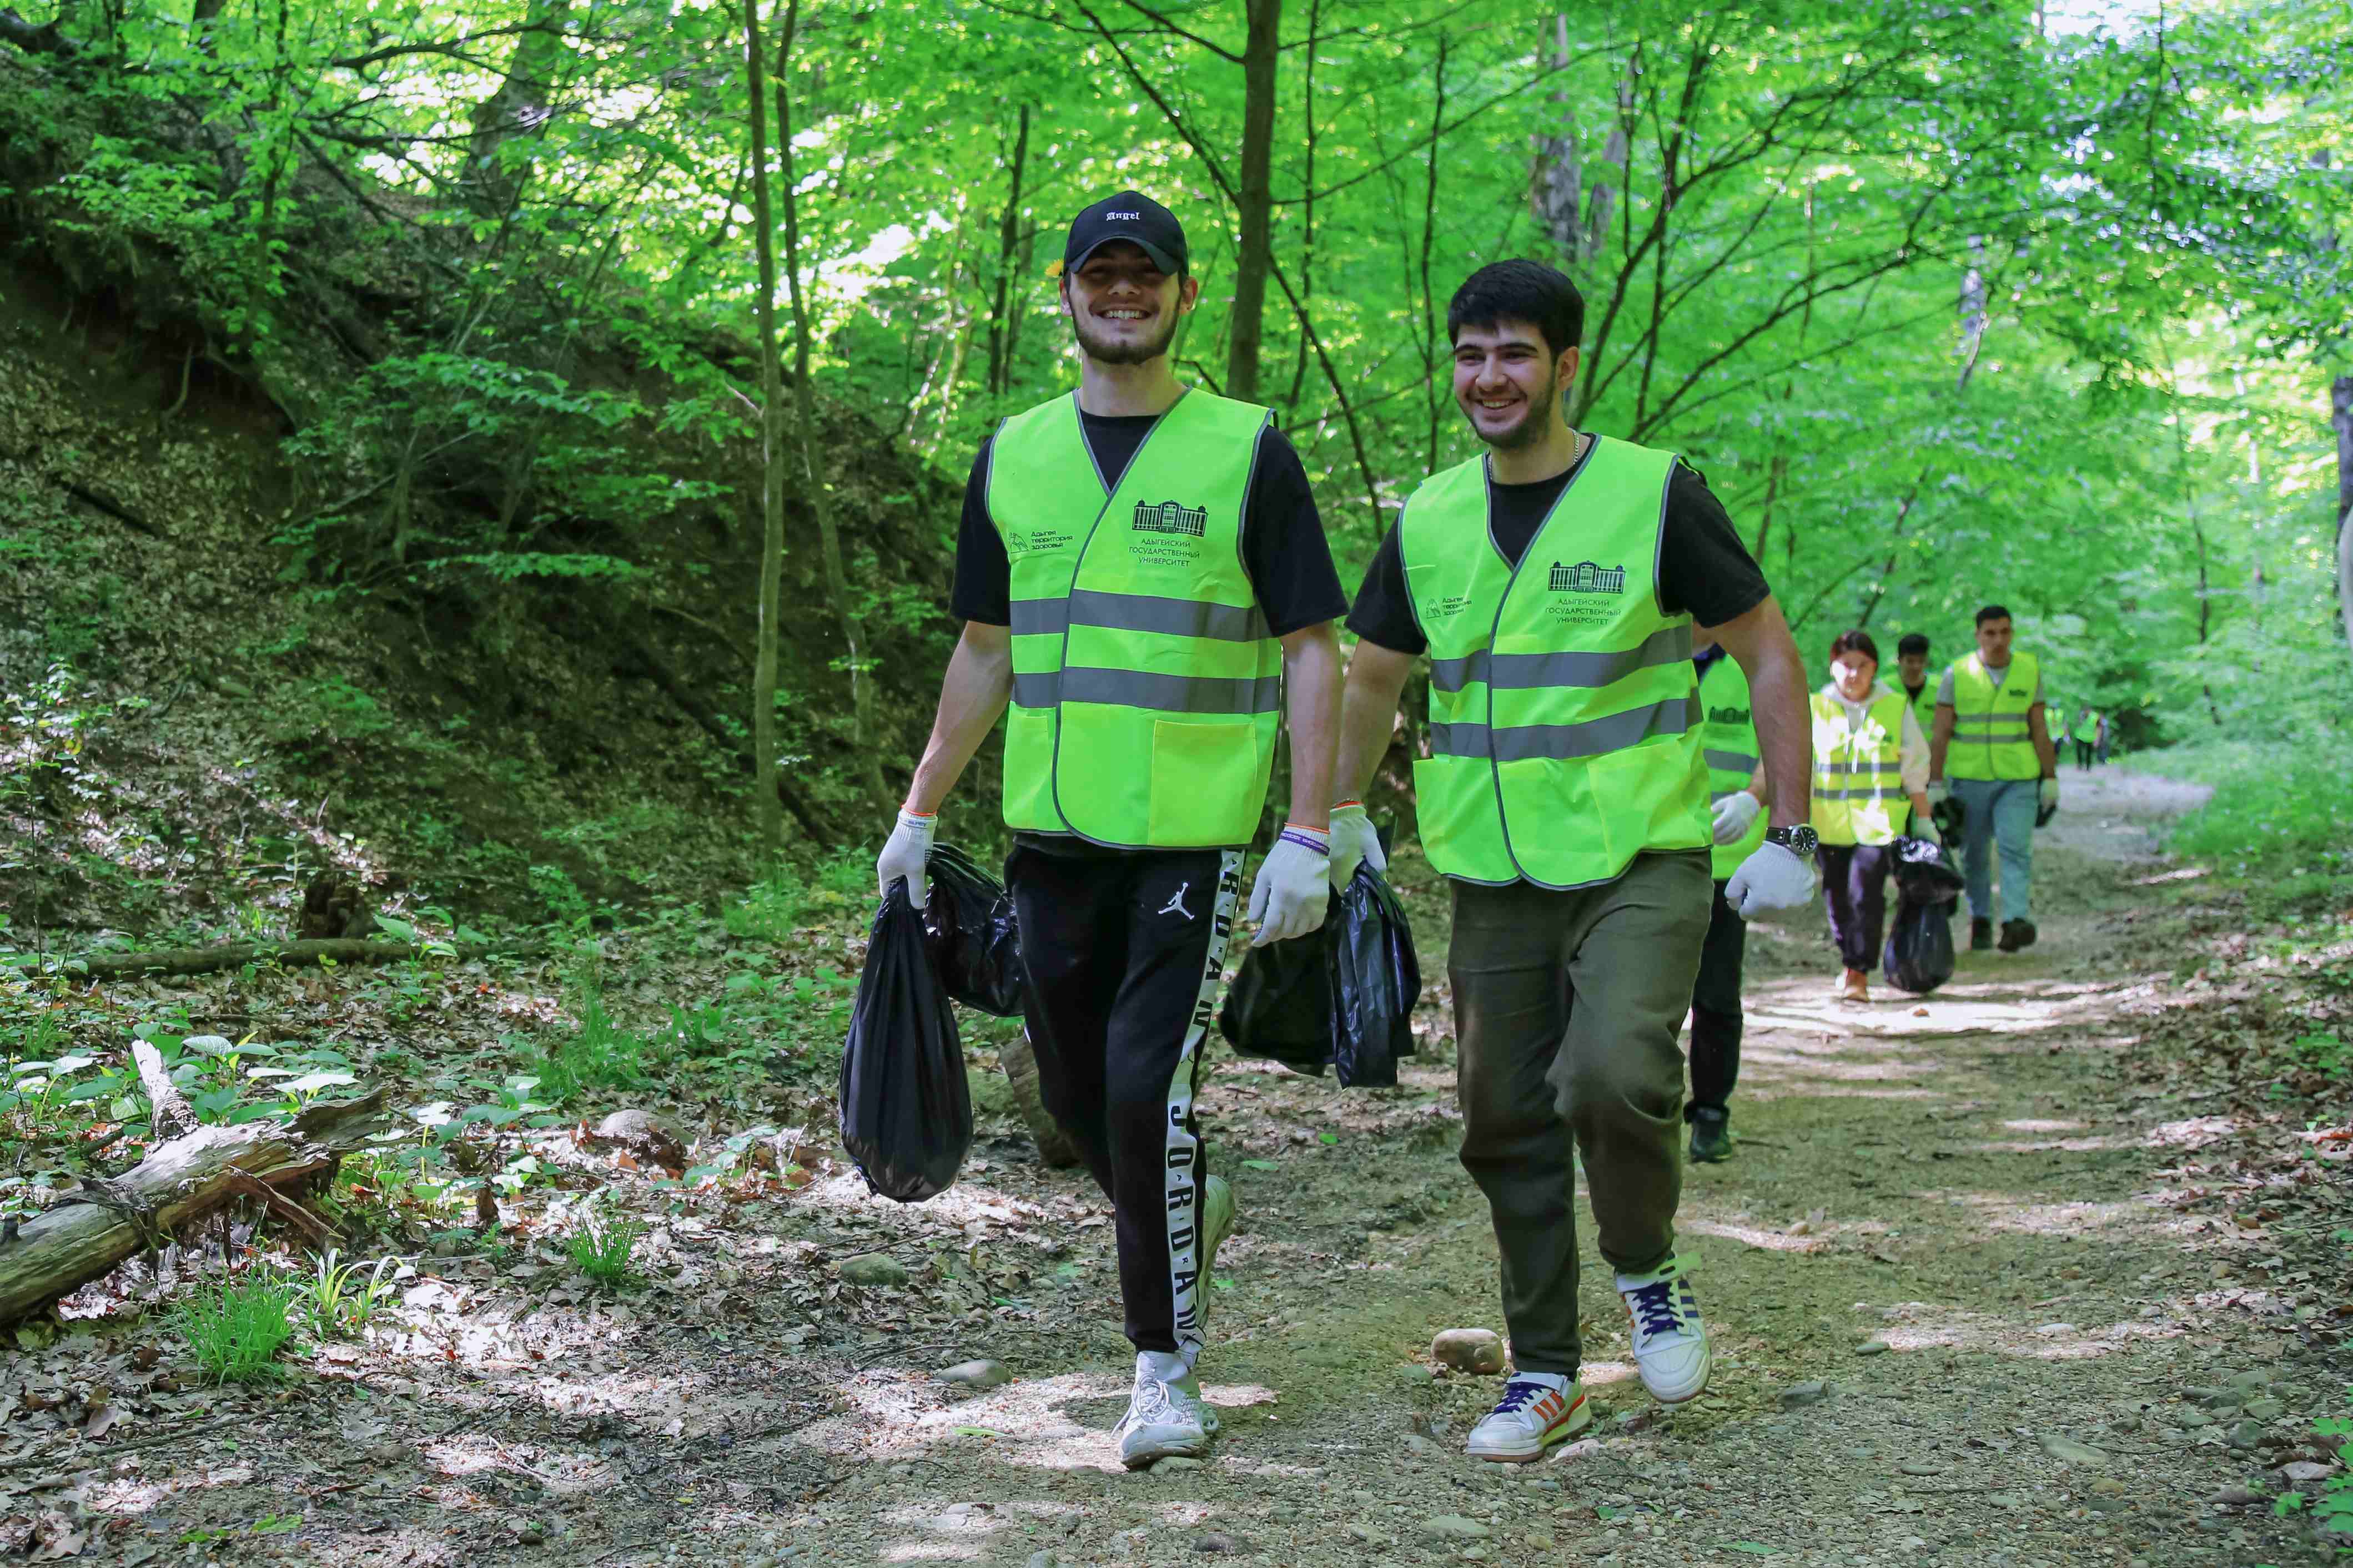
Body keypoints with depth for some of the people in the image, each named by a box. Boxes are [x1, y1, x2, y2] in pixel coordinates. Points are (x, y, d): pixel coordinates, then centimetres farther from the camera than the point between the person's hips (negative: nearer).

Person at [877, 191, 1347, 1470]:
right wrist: (919, 813, 14)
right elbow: (985, 653, 17)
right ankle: (1191, 1203, 41)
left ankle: (1166, 1368, 4)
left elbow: (1312, 652, -4)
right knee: (1075, 1096, 11)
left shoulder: (1248, 452, -2)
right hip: (1052, 834, 5)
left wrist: (1308, 839, -11)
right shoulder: (1013, 456, 10)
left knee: (1148, 1090, -10)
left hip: (1194, 835, -4)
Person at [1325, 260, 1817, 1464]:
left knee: (1612, 1080, -24)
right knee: (1506, 1126, 7)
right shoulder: (1428, 521, 7)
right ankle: (1544, 1376, 23)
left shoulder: (1654, 495, -6)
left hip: (1642, 862, -4)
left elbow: (1770, 657, -1)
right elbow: (1369, 682, 21)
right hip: (1494, 880, 5)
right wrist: (1335, 819, 16)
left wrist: (1790, 835, -5)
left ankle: (1649, 1273, 6)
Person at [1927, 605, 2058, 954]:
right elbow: (1941, 733, 0)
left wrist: (2050, 779, 4)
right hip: (1968, 778, 0)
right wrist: (1935, 784, -4)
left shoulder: (2030, 670, 5)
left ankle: (2017, 920, -24)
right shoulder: (1957, 674, -1)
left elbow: (2039, 729, 8)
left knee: (2016, 848, -14)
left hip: (2017, 780, 0)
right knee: (1974, 856, 6)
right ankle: (1980, 922, 19)